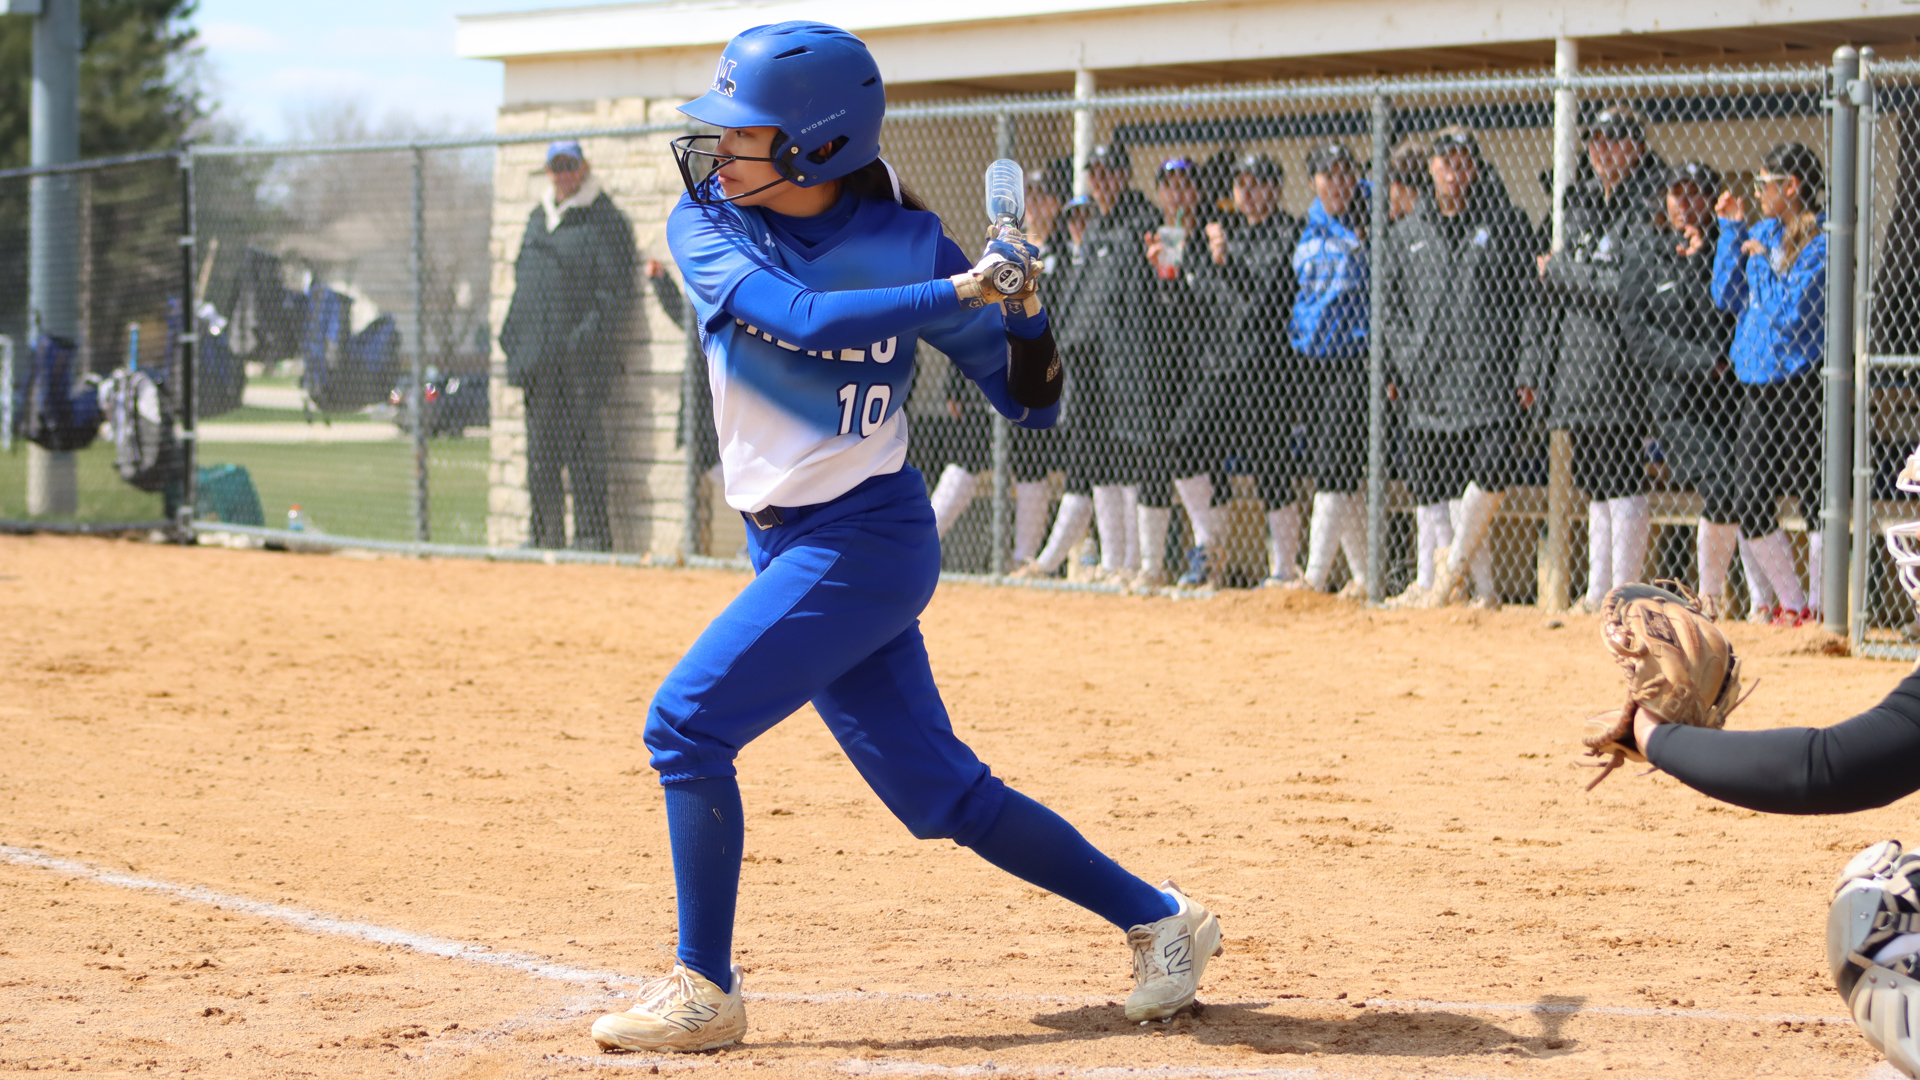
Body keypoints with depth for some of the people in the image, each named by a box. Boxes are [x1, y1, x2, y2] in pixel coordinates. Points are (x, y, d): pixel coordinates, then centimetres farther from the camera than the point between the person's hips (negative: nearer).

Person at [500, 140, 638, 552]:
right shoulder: (538, 220, 21)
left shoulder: (604, 220, -2)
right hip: (539, 355, 7)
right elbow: (523, 282, 26)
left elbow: (616, 287, -9)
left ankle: (592, 533, -7)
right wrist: (512, 333, 15)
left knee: (583, 444, -9)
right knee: (540, 448, 7)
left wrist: (591, 334, -18)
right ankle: (545, 535, 12)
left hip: (582, 354, -7)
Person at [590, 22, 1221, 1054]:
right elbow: (805, 319, -21)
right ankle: (1157, 918, 20)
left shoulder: (903, 242, -8)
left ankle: (704, 989, -6)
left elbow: (1028, 402, -3)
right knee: (938, 790, 8)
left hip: (867, 540, -5)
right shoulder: (705, 225, -2)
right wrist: (962, 290, -29)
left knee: (687, 720, -16)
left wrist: (1021, 304, -22)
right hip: (785, 543, 5)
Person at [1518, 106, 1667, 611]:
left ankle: (1625, 589, -6)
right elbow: (1553, 291, 21)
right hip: (1576, 370, 8)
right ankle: (1598, 591, 13)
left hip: (1620, 364, -8)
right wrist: (1534, 367, 18)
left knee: (1620, 480, -9)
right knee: (1596, 484, 10)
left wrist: (1560, 271, -9)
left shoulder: (1648, 206, -7)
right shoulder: (1582, 203, 19)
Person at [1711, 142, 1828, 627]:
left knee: (1813, 498, -5)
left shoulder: (1823, 241, -10)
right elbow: (1726, 297, 12)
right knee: (1750, 502, 6)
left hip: (1801, 384, -8)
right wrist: (1731, 232, 8)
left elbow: (1793, 310, -17)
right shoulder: (1762, 234, 12)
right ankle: (1793, 603, 16)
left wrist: (1766, 260, -10)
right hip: (1758, 384, 8)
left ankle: (1820, 607, 2)